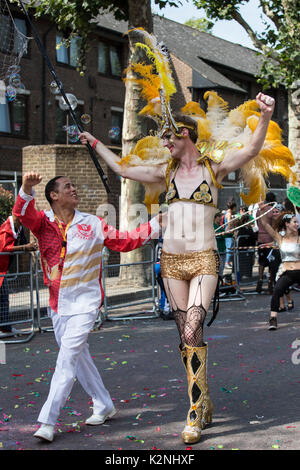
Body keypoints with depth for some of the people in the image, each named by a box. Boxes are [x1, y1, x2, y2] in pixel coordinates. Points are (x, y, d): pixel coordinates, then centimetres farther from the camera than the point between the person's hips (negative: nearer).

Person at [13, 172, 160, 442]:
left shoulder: (93, 224, 0)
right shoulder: (44, 222, -1)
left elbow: (125, 241, 6)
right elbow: (23, 213, -21)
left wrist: (156, 225, 0)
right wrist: (27, 189, -40)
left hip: (85, 302, -3)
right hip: (58, 304, 3)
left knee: (67, 359, -11)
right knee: (79, 358, 14)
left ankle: (48, 421, -10)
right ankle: (104, 407, 31)